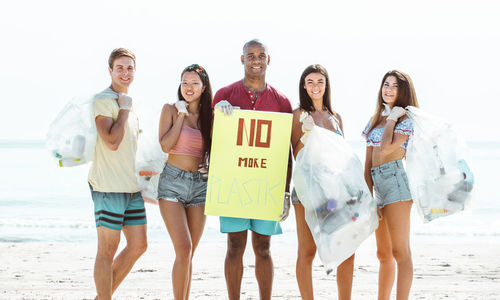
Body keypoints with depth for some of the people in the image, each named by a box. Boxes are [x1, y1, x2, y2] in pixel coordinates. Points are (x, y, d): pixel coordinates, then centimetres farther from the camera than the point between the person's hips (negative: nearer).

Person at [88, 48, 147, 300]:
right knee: (107, 250, -3)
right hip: (108, 186, -9)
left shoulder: (127, 102, 17)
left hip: (131, 186, 9)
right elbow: (112, 142, -21)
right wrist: (124, 109, -13)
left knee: (138, 245, 10)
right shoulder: (103, 101, -10)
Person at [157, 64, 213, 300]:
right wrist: (181, 115, -8)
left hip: (199, 184, 4)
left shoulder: (208, 115, 10)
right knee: (183, 249, -15)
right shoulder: (171, 110, 1)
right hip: (173, 182, -4)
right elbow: (166, 146, -11)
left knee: (189, 254, 6)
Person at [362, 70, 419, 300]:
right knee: (383, 253, 13)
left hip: (396, 179, -8)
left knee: (400, 251, -10)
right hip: (376, 182, 8)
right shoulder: (375, 120, 19)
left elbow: (387, 148, -16)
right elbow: (368, 161, 16)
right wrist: (368, 192, 6)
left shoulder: (407, 119, -1)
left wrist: (392, 118, -4)